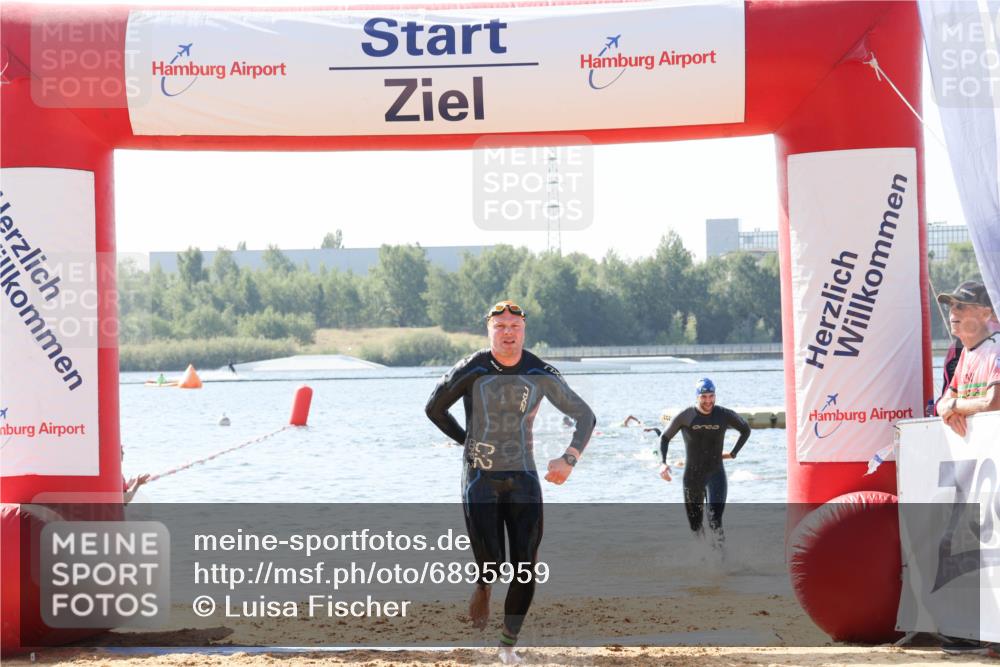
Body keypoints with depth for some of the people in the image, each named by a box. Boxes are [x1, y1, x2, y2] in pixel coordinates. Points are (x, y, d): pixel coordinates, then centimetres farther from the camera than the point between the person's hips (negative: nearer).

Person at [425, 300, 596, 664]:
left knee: (525, 570, -3)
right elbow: (434, 409, 7)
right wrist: (469, 442, 6)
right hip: (481, 480, -2)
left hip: (523, 479, 2)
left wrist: (569, 458, -11)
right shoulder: (471, 371, -8)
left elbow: (585, 416, 3)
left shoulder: (541, 374, -3)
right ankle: (483, 587, 28)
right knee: (491, 563, -10)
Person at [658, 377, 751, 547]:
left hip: (716, 474, -1)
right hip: (692, 476, 1)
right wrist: (662, 462, -10)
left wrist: (733, 454, 7)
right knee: (695, 524, 10)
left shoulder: (724, 415, -4)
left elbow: (746, 430, 14)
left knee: (715, 521, -19)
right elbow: (665, 437, 4)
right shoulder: (685, 416, -7)